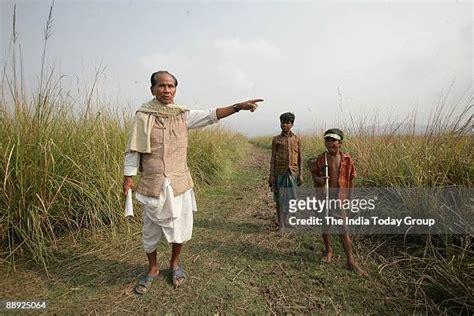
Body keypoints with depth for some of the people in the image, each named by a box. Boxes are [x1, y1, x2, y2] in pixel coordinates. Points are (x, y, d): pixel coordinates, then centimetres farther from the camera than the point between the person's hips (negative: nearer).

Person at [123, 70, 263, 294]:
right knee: (151, 230, 13)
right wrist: (128, 177, -4)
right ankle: (152, 269, 37)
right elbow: (133, 150, -2)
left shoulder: (183, 115, 2)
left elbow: (211, 115, -5)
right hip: (153, 184, -1)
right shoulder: (143, 116, -4)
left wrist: (238, 106, -14)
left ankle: (175, 263, 38)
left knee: (180, 226, 12)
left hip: (179, 183, 2)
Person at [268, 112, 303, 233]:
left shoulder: (297, 139, 8)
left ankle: (284, 220, 23)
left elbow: (300, 158, 9)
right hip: (279, 172, -1)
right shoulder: (276, 139, 3)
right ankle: (281, 225, 12)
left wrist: (300, 175, 4)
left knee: (289, 198, 5)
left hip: (292, 173, 1)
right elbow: (273, 158, 2)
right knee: (279, 199, 2)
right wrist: (271, 176, -2)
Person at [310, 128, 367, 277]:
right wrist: (317, 179, -14)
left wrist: (349, 197, 4)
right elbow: (313, 172, 9)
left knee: (343, 229, 0)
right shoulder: (321, 158, -3)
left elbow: (350, 179, 4)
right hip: (324, 195, 2)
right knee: (325, 225, 15)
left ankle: (351, 262, 11)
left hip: (338, 196, -1)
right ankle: (328, 251, 38)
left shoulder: (346, 159, -4)